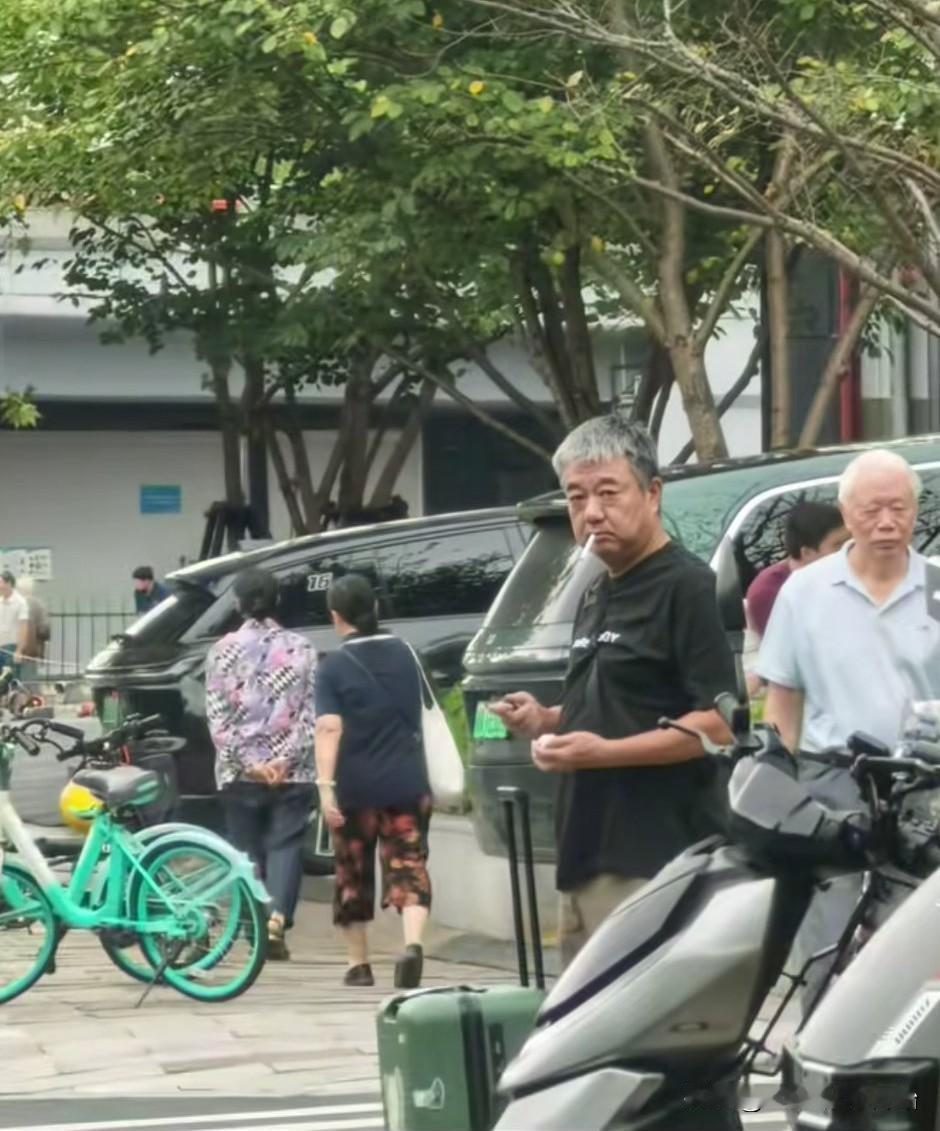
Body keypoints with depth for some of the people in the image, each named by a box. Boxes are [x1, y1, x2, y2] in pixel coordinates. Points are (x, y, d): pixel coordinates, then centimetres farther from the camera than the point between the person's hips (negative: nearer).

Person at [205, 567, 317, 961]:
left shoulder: (223, 650, 1)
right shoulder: (300, 649, 2)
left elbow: (217, 717, -4)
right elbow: (311, 713, -3)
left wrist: (249, 762, -6)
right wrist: (285, 759, -6)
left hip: (240, 771, 0)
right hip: (292, 770, 0)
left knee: (247, 850, 10)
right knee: (285, 846, 1)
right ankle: (277, 918, -18)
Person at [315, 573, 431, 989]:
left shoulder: (334, 666, -7)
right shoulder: (403, 655, 7)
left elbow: (329, 728, -18)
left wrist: (325, 786, -23)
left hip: (357, 787, -2)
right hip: (406, 782, 2)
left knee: (354, 874, 12)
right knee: (408, 866, -2)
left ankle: (359, 964, 20)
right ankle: (412, 944, -26)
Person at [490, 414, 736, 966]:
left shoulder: (686, 586, -7)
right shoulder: (598, 595, 21)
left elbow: (719, 722, -15)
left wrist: (605, 752, -21)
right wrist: (549, 720, 13)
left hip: (653, 863, -9)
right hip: (588, 858, 9)